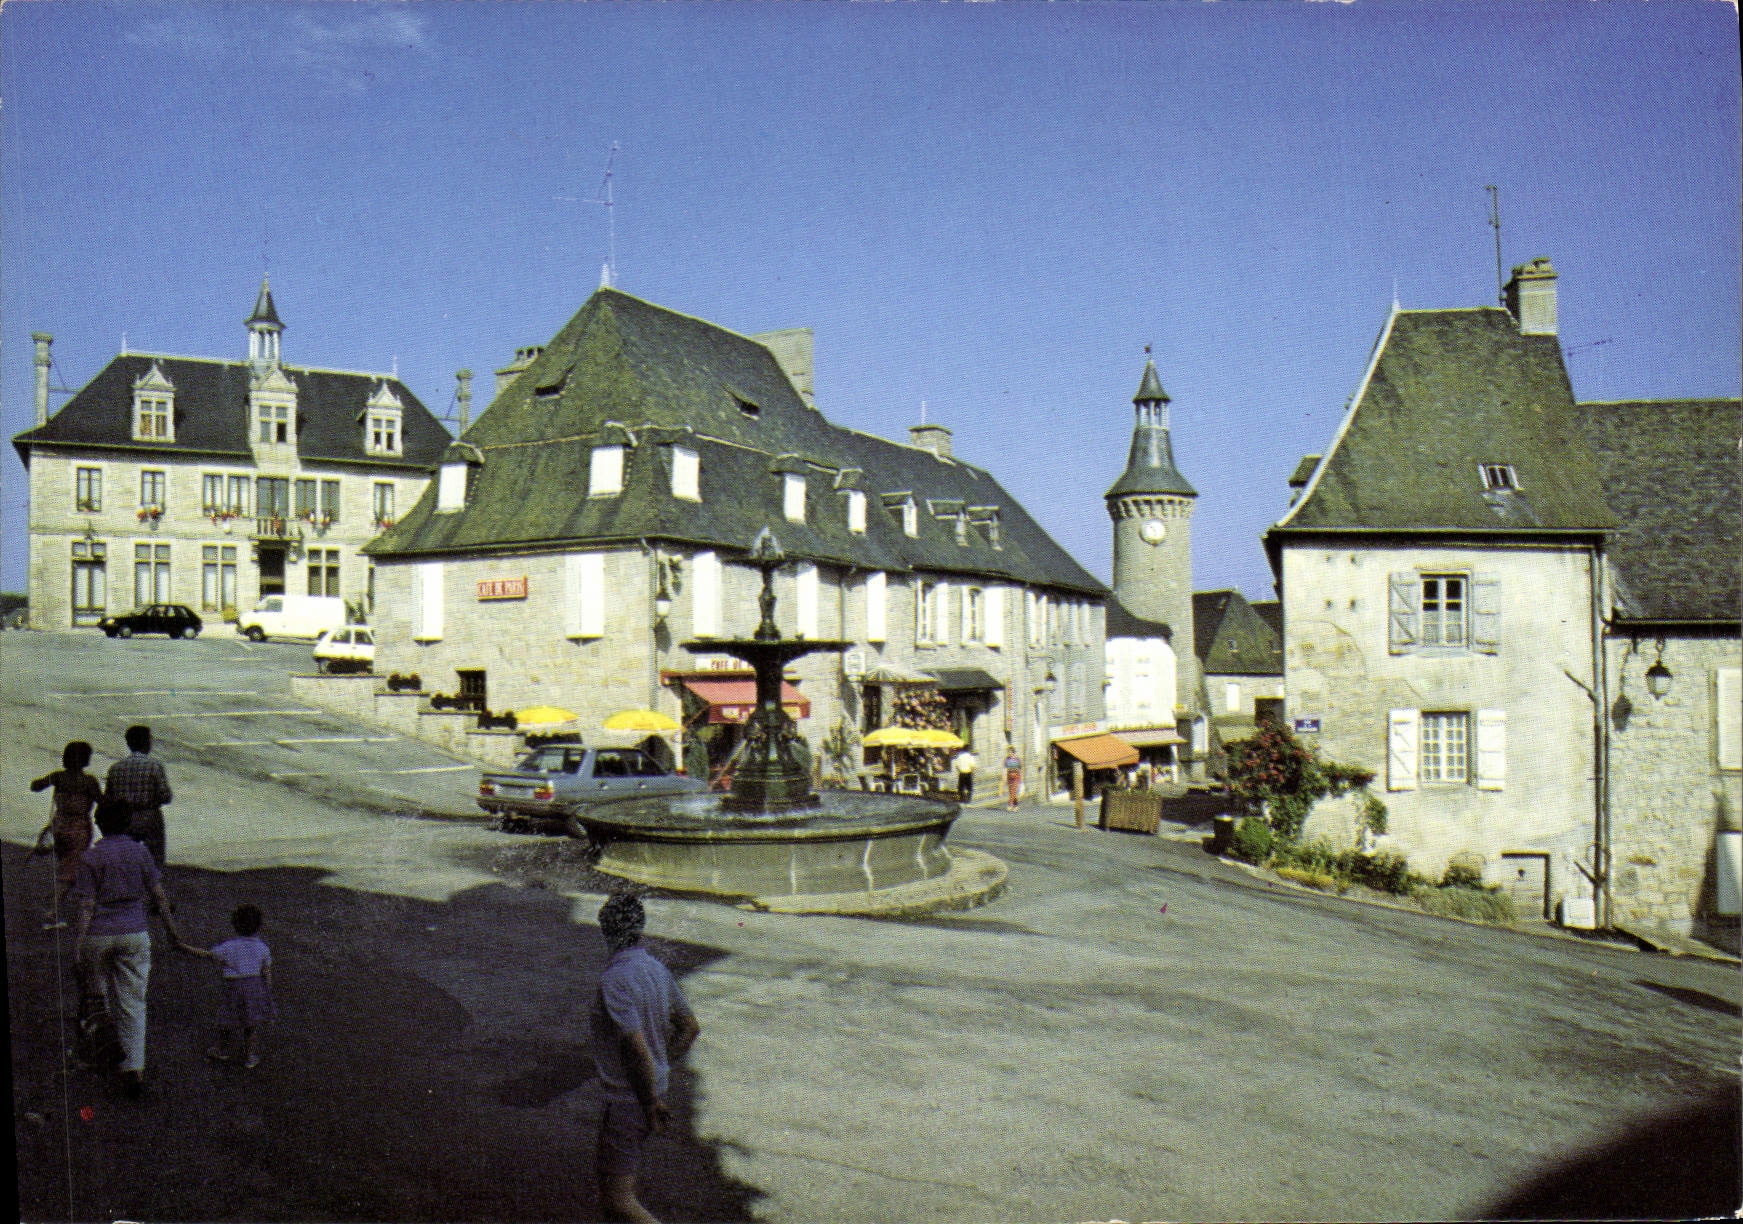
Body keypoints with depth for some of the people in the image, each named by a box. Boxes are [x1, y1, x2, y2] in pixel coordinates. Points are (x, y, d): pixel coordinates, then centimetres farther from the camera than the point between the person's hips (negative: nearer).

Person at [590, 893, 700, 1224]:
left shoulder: (614, 980, -23)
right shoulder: (657, 969, 3)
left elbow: (638, 1047, -27)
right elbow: (691, 1027, 12)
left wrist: (653, 1101, -17)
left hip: (627, 1099, -9)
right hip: (651, 1091, 9)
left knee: (618, 1196, -1)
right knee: (604, 1170, 24)